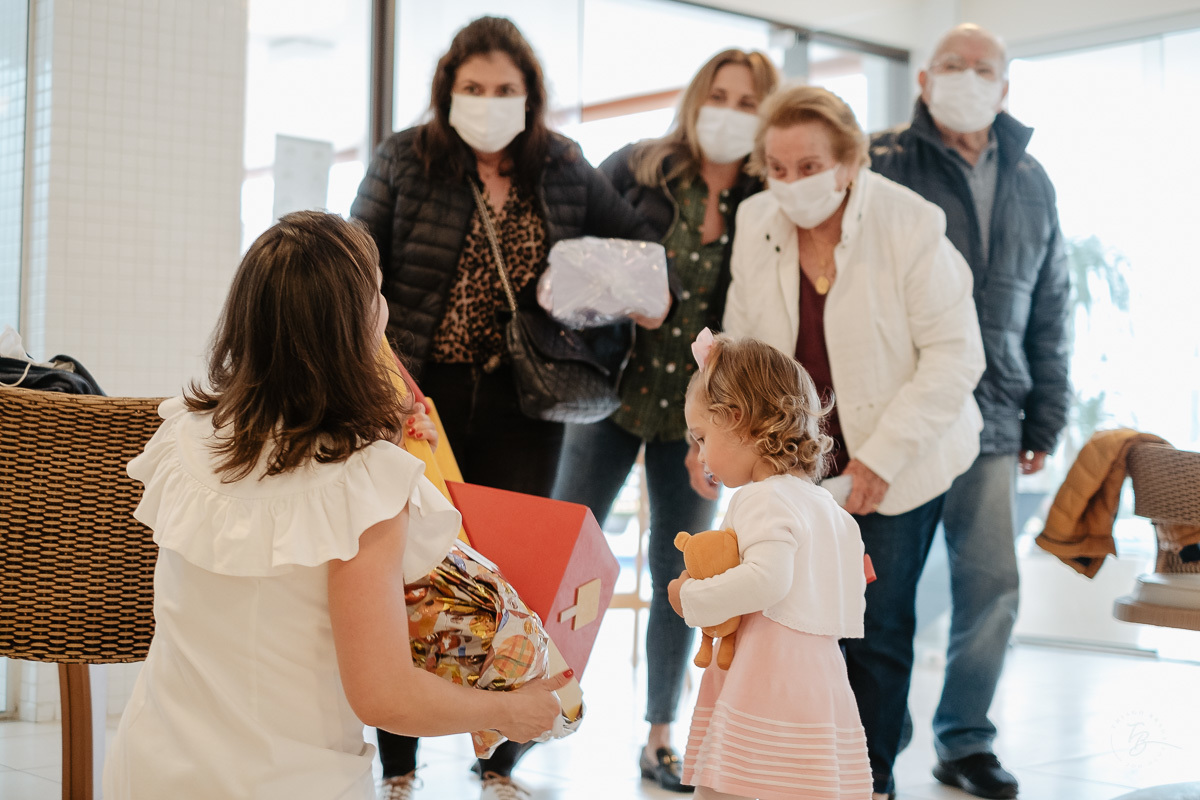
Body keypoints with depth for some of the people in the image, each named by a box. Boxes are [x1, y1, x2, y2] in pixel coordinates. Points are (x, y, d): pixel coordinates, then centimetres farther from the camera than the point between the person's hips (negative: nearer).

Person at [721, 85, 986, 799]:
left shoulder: (911, 225, -17)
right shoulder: (757, 222, -2)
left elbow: (955, 354, -15)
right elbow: (741, 346, 7)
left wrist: (880, 457, -18)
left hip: (898, 464, -3)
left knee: (877, 630, 1)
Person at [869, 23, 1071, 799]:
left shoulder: (1031, 183, 14)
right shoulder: (883, 164, 0)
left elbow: (1051, 310, 17)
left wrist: (1046, 415, 12)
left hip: (989, 421, 4)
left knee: (992, 584, 2)